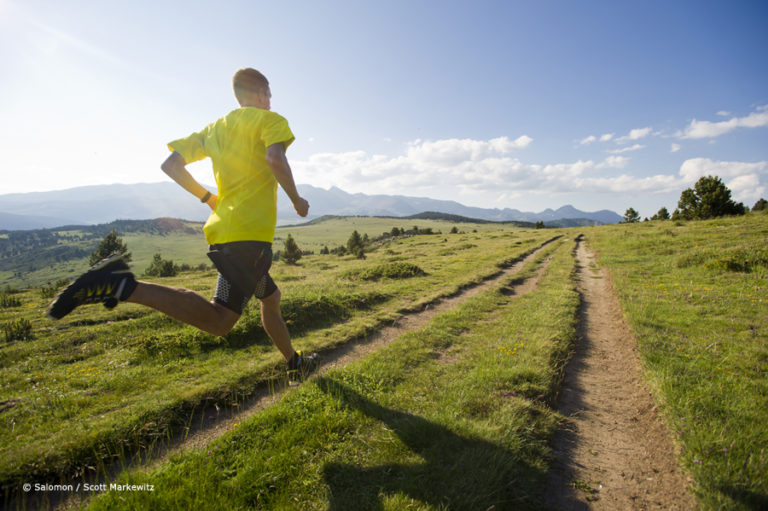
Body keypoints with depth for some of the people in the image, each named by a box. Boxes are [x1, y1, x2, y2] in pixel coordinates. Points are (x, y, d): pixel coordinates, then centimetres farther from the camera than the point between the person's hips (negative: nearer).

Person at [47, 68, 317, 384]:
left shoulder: (215, 128, 22)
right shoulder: (270, 119, 3)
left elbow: (171, 164, 15)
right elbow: (276, 158, -19)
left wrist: (208, 197, 23)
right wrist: (296, 200, -5)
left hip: (223, 229, 9)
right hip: (251, 232, -9)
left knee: (271, 297, 22)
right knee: (218, 321, -15)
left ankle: (295, 364, 34)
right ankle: (124, 286, -23)